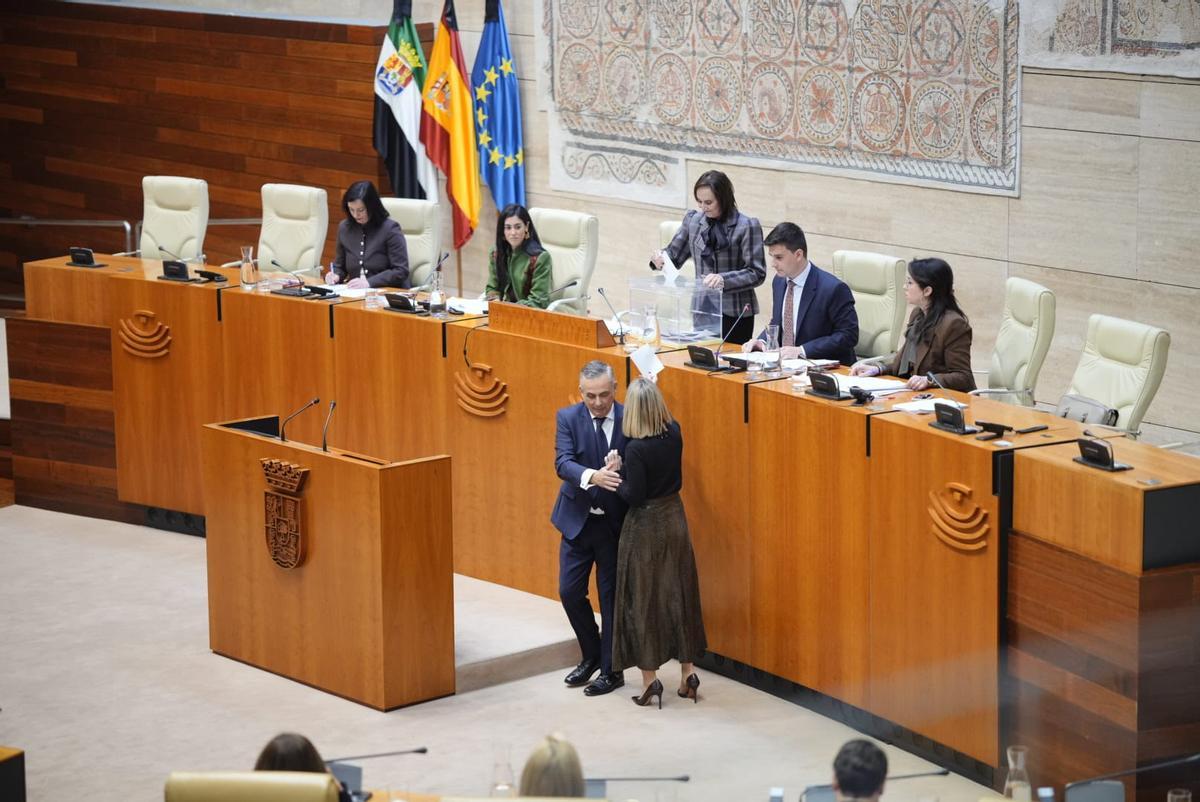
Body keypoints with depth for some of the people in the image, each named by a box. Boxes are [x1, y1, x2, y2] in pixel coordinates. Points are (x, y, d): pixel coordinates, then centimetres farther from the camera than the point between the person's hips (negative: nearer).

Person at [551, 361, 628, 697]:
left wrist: (621, 470, -28)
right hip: (578, 520, 2)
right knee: (570, 591, 6)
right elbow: (562, 463, -19)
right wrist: (592, 476, -38)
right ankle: (591, 655, 28)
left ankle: (611, 670, 18)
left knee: (612, 595, 5)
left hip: (615, 522, -2)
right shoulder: (568, 418, -6)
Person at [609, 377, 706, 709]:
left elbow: (634, 496, -19)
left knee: (643, 600, 4)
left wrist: (616, 473, -6)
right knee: (679, 594, 13)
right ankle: (687, 671, 17)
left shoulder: (636, 449, -23)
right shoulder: (674, 434, -4)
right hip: (674, 519, 6)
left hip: (645, 526, -6)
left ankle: (649, 677, 5)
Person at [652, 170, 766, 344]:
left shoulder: (747, 226, -9)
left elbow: (757, 274, -11)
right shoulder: (693, 220, 6)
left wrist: (724, 279, -24)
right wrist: (660, 258, -7)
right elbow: (674, 254, 16)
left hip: (735, 314, -4)